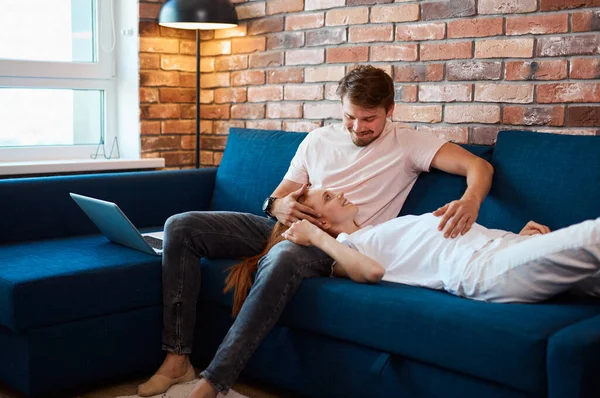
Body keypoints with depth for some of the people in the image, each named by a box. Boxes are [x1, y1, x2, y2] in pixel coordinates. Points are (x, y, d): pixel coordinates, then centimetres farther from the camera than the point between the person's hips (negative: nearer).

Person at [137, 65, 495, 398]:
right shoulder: (318, 140, 17)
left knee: (283, 258, -42)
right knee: (181, 227, -9)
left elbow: (479, 166, -7)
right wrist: (278, 206, -9)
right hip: (287, 228, 6)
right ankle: (177, 359, -11)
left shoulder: (406, 143, 4)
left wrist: (470, 200, -32)